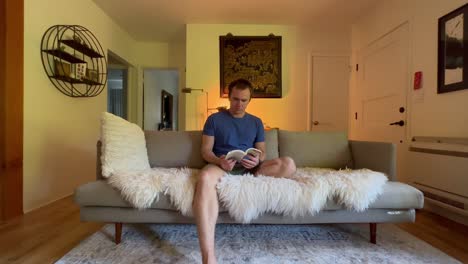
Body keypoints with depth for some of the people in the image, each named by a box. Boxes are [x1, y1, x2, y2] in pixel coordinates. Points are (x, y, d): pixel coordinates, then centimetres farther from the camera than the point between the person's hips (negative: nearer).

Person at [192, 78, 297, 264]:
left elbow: (262, 151, 14)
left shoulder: (256, 122, 19)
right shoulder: (214, 119, 10)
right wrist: (219, 161, -20)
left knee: (288, 164, -23)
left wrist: (257, 160, -12)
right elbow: (206, 150, 3)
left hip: (250, 167, 3)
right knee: (205, 178, -41)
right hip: (221, 165, -2)